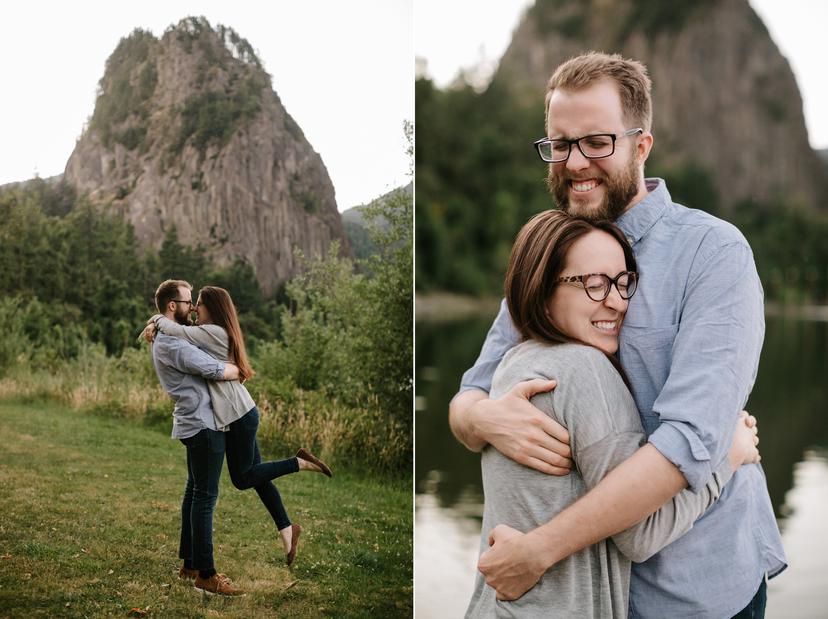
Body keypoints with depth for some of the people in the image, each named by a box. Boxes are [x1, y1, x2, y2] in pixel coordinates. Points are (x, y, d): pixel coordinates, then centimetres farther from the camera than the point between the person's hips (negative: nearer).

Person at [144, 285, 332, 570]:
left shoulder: (214, 332, -16)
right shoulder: (215, 333, 15)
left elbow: (178, 331, -21)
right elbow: (183, 333, 20)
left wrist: (157, 320, -1)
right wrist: (156, 326, 0)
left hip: (238, 416, -10)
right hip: (240, 415, 10)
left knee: (242, 478, 0)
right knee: (253, 474, 13)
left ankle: (299, 463, 3)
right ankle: (286, 528, 18)